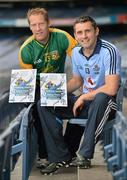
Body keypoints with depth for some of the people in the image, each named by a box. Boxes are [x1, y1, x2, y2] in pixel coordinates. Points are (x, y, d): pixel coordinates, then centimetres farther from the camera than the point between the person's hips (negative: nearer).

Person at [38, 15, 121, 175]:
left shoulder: (109, 51, -19)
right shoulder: (76, 52, 5)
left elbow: (111, 89, -26)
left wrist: (84, 97, -15)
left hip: (105, 103, -7)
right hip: (84, 102, 7)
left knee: (101, 98, -42)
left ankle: (84, 156, -33)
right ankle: (59, 157, -9)